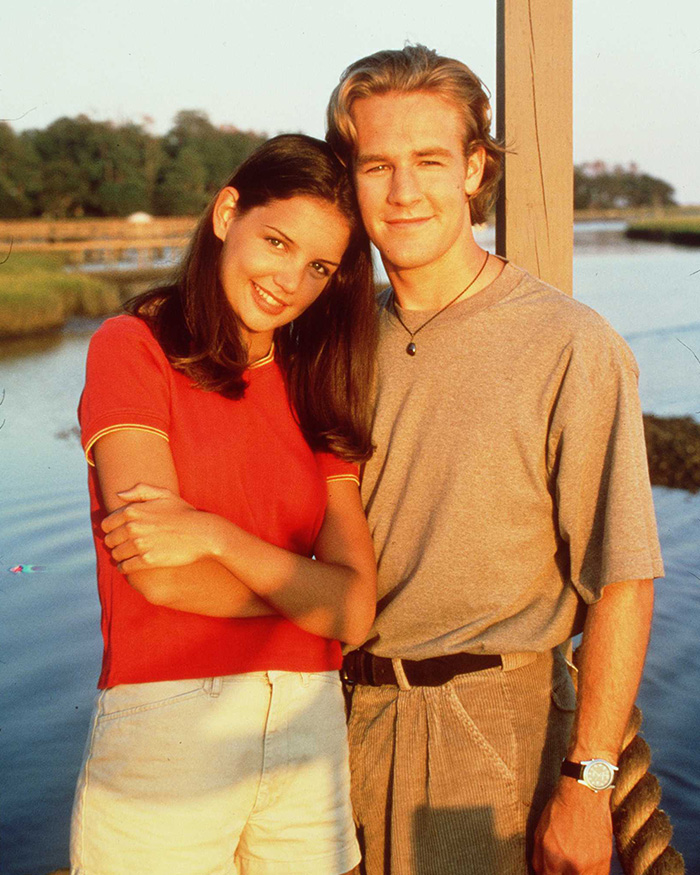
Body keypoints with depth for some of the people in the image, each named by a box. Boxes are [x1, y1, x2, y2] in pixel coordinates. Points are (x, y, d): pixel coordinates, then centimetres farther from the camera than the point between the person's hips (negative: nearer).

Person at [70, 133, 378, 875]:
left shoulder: (315, 393, 10)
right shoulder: (133, 348, -2)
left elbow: (357, 612, -3)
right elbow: (160, 574, -12)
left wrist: (215, 535, -16)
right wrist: (309, 588, -2)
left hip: (310, 730, 4)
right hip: (164, 734, -4)